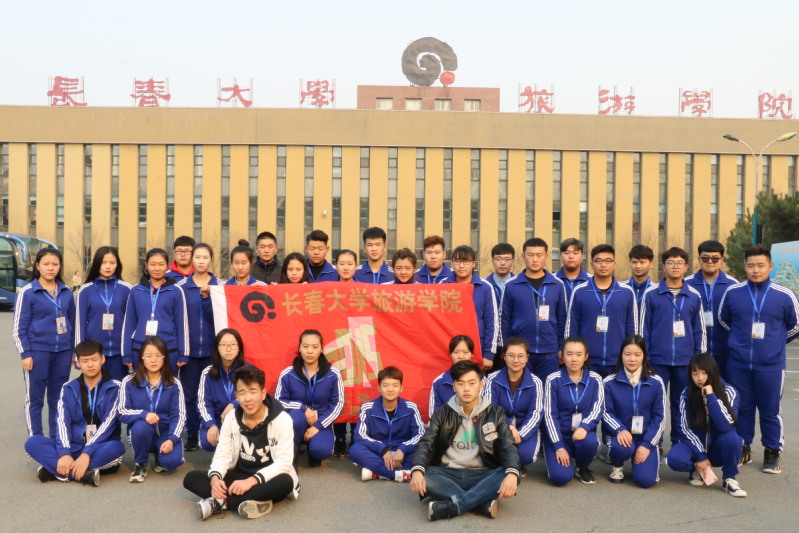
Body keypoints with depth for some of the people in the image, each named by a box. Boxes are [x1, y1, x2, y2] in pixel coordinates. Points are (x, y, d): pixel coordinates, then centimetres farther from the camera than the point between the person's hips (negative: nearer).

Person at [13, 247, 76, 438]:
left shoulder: (67, 292, 7)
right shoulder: (27, 292, -4)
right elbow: (19, 327, -4)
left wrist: (73, 351, 11)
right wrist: (25, 354, -10)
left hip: (62, 352, 4)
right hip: (38, 351, -3)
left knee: (58, 398, 11)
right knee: (35, 399, 4)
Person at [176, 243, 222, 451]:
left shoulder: (220, 286, 2)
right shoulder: (181, 286, 3)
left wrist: (206, 297, -19)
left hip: (212, 347, 0)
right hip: (189, 348, 0)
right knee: (190, 393, 6)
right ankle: (192, 434, 18)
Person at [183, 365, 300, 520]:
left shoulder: (282, 419, -16)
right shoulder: (231, 419, -3)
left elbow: (283, 462, -22)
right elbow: (222, 456, -4)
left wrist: (251, 481, -33)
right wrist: (215, 479, -26)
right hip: (239, 476, 4)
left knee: (285, 481, -38)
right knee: (191, 478, -14)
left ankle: (219, 503, -32)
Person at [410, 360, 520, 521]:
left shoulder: (495, 413, 4)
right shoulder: (442, 413, 6)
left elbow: (508, 447, -6)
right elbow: (426, 444, -4)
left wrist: (512, 474, -29)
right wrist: (417, 470, -26)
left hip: (482, 475, 0)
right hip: (448, 474, 0)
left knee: (509, 477, -31)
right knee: (421, 477, -30)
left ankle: (450, 506, -31)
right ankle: (483, 503, -30)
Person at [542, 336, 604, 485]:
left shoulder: (595, 379, -1)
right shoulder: (553, 380, -8)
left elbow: (598, 409, -7)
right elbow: (550, 414, -8)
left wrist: (584, 427, -27)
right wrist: (558, 446, -15)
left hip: (583, 432, 2)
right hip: (559, 434, -1)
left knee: (590, 441, -35)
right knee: (561, 477, -22)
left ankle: (583, 468, 2)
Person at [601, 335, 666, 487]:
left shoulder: (656, 383, -2)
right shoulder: (609, 382, -5)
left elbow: (659, 417, -2)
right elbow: (606, 412, -6)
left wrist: (647, 445, -12)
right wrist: (620, 430, -26)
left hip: (647, 437, 1)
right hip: (619, 434, -1)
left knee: (645, 480, -18)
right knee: (622, 447, -36)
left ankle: (649, 457, 20)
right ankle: (617, 467, 2)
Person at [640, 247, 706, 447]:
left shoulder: (694, 296, 5)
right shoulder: (651, 294, -1)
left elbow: (699, 330, 9)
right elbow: (644, 327, 1)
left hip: (685, 360, 2)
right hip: (658, 359, -2)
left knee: (681, 404, 12)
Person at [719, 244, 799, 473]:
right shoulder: (732, 292, -2)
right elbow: (723, 319, 14)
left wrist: (774, 341, 13)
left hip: (771, 365, -1)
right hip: (738, 363, 2)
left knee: (770, 410, 8)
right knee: (742, 408, 13)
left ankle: (772, 452, 25)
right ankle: (743, 449, 27)